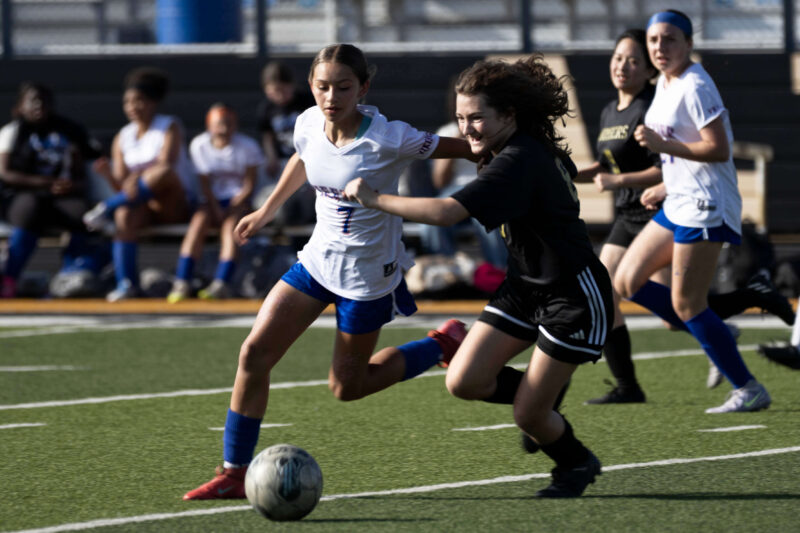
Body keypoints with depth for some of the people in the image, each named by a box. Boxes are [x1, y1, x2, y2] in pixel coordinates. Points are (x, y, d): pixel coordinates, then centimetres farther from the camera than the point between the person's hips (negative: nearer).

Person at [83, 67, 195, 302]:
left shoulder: (169, 127, 2)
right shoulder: (123, 138, 12)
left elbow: (166, 163, -17)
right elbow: (121, 186, 4)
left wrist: (140, 174, -31)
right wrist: (109, 175, -17)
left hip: (174, 205, -3)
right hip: (143, 206, 3)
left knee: (164, 172, -37)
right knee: (124, 214, -35)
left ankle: (106, 208, -33)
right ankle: (126, 283, -42)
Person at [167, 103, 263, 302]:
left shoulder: (247, 146, -6)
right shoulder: (199, 145, -1)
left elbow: (249, 185, -5)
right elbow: (205, 184, 0)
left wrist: (230, 209, -16)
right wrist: (216, 209, -15)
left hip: (239, 201, -2)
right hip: (214, 201, 2)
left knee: (230, 224, -32)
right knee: (199, 220, -28)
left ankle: (222, 283, -43)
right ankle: (182, 282, -35)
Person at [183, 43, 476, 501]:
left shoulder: (388, 140, -25)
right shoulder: (309, 125, -7)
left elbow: (463, 148, -15)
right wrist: (266, 212, 28)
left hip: (367, 275, -5)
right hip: (319, 258, 6)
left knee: (346, 387, 6)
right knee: (255, 351, -6)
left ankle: (444, 345, 27)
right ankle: (234, 475, 2)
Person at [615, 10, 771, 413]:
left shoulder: (694, 88, -16)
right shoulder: (665, 84, 13)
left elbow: (718, 149, -22)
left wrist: (663, 145, -26)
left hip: (704, 208, -10)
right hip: (678, 205, 10)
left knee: (685, 304, -9)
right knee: (627, 282, 8)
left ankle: (748, 390, -2)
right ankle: (717, 336, 14)